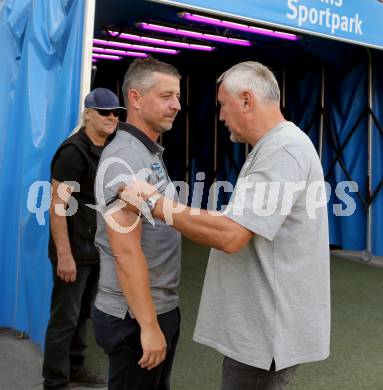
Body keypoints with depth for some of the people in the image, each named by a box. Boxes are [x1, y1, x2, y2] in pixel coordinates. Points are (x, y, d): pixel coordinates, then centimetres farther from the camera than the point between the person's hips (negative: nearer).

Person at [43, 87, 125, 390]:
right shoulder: (73, 151, -15)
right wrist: (64, 255, -23)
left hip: (96, 250, 8)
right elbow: (57, 206, -20)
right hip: (74, 253, -8)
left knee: (82, 314, 18)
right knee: (65, 318, 2)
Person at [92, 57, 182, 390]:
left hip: (163, 309, 9)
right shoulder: (124, 159, -20)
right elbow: (126, 251, -25)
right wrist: (148, 325, -23)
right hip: (136, 318, -9)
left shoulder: (151, 154, 11)